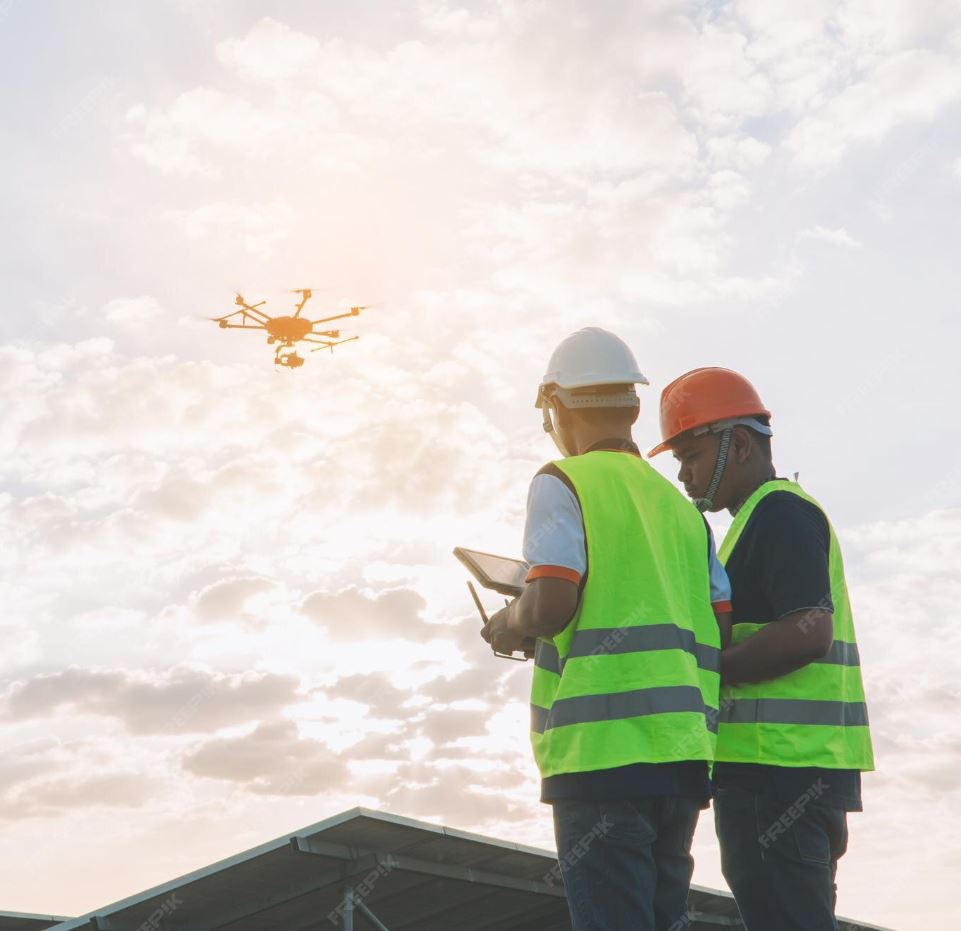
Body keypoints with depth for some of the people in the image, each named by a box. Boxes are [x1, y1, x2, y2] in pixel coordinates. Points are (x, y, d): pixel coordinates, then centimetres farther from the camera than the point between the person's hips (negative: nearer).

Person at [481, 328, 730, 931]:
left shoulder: (562, 484, 0)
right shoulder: (681, 506, 18)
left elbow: (550, 606, -15)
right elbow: (725, 634, 11)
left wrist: (508, 628, 6)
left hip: (603, 748, -7)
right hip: (684, 754, 7)